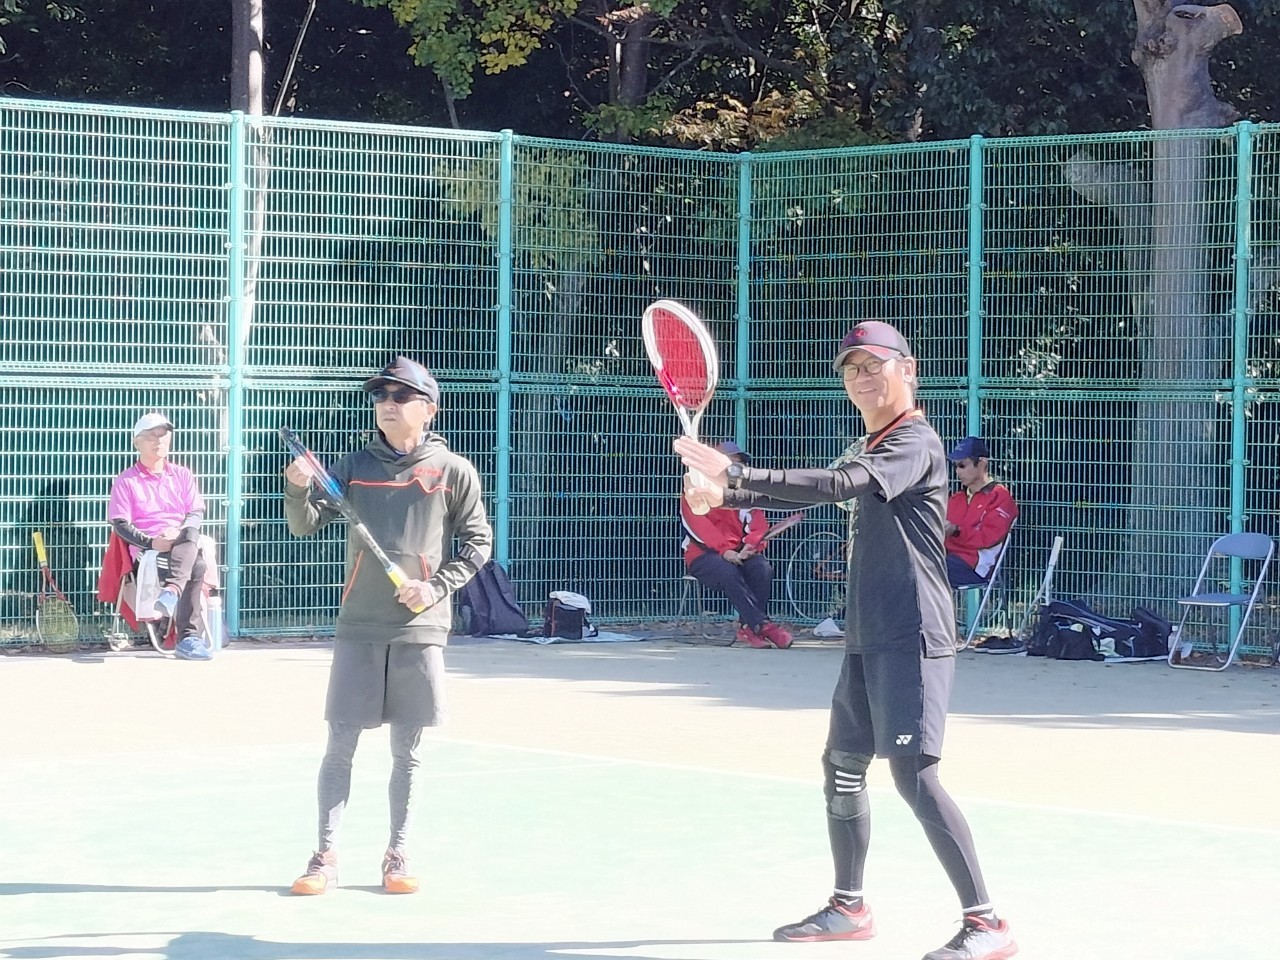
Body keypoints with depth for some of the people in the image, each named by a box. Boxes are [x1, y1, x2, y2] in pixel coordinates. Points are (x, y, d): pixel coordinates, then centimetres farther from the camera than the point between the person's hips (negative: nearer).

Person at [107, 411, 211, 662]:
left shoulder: (183, 475, 20)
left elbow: (197, 512, 11)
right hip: (148, 552, -3)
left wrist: (180, 532, -12)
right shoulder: (126, 481, 10)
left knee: (190, 534, -36)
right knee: (196, 567, -34)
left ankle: (172, 590, -53)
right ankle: (190, 636, -45)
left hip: (185, 546, 3)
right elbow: (120, 525, 1)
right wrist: (151, 542, -16)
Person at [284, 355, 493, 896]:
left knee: (407, 750, 7)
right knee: (340, 745, 0)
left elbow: (478, 544, 5)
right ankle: (326, 857, 6)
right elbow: (305, 526, 3)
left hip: (420, 629, -1)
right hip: (358, 627, 1)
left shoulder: (453, 472, 1)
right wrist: (298, 489, -18)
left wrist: (437, 587, -8)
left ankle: (397, 856, 18)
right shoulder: (356, 466, 6)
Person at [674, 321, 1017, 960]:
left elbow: (838, 486, -27)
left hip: (912, 639, -10)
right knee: (842, 767, 16)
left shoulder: (915, 442, -12)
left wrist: (736, 474, -32)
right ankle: (849, 907, 31)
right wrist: (725, 497, 11)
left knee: (913, 775, -16)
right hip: (869, 638, 10)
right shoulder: (868, 450, 18)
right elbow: (815, 491, 27)